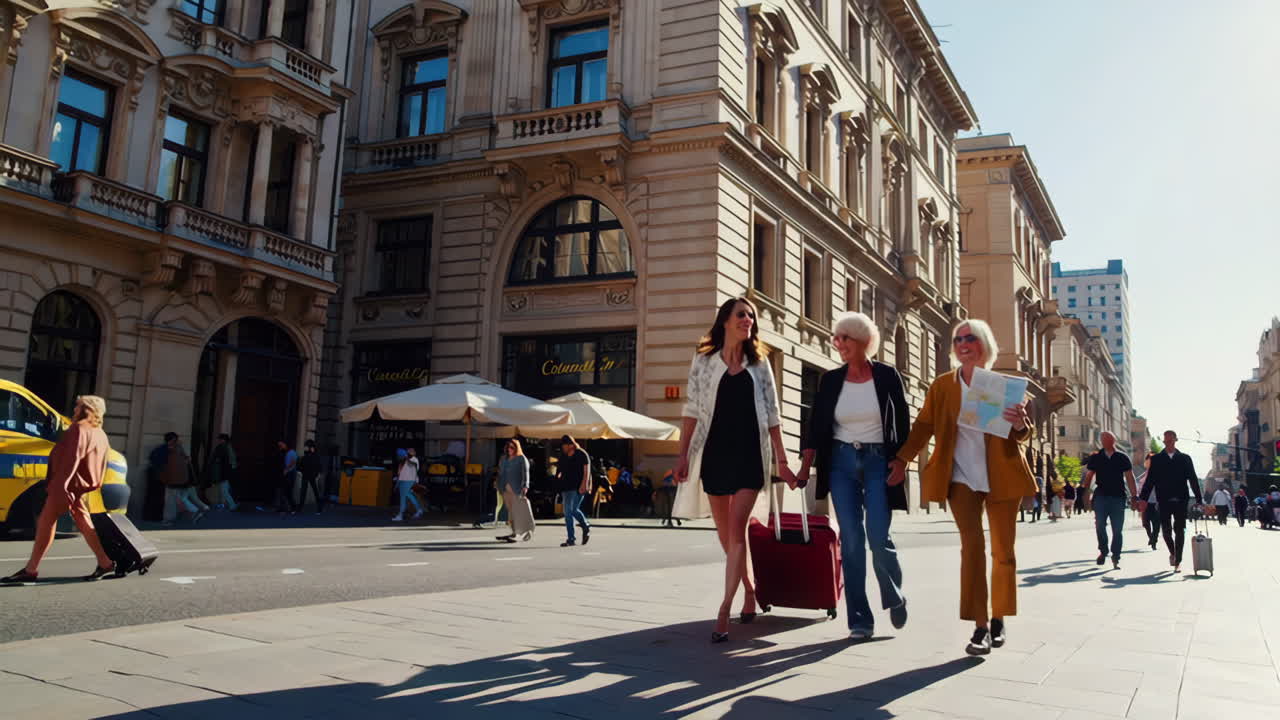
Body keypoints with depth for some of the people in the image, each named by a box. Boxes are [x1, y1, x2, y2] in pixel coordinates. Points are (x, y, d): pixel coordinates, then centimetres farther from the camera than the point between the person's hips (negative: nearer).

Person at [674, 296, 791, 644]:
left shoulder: (759, 363, 9)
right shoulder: (703, 360, 6)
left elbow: (772, 414, 8)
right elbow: (692, 410, 4)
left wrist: (782, 461, 4)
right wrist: (683, 455, -2)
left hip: (749, 453, -1)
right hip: (714, 453, 1)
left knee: (737, 529, -11)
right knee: (724, 532, 9)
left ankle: (724, 611, -11)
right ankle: (749, 590, 30)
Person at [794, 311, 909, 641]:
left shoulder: (887, 376, -2)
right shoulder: (830, 380, 4)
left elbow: (902, 424, 2)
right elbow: (816, 427, 0)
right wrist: (804, 468, -8)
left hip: (878, 462, -2)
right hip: (841, 462, 2)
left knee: (878, 537, -8)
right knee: (851, 540, -2)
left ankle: (895, 598, 22)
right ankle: (860, 620, 6)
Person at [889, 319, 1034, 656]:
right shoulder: (942, 385, 4)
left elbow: (1023, 434, 4)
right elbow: (924, 425, 7)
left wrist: (1019, 424, -19)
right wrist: (903, 459, 0)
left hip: (1001, 476, 0)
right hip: (962, 478, 0)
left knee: (1002, 550, 8)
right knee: (972, 546, -9)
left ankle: (998, 619, 23)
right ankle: (981, 627, -8)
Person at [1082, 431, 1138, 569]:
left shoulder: (1122, 458, 5)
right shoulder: (1095, 458, 7)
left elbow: (1130, 477, 4)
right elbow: (1089, 476, 9)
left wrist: (1134, 496, -3)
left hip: (1118, 497, 0)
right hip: (1101, 496, 0)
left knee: (1117, 529, 1)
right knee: (1100, 525, -8)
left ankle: (1115, 558, 11)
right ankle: (1103, 551, 14)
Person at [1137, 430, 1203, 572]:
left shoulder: (1185, 458, 8)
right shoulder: (1157, 459, 7)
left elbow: (1193, 480, 6)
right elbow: (1150, 480, 4)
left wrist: (1199, 499, 0)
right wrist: (1143, 498, -3)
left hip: (1181, 501, 0)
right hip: (1164, 501, 0)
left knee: (1180, 532, -1)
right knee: (1166, 531, 1)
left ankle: (1178, 561, 6)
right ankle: (1172, 553, 28)